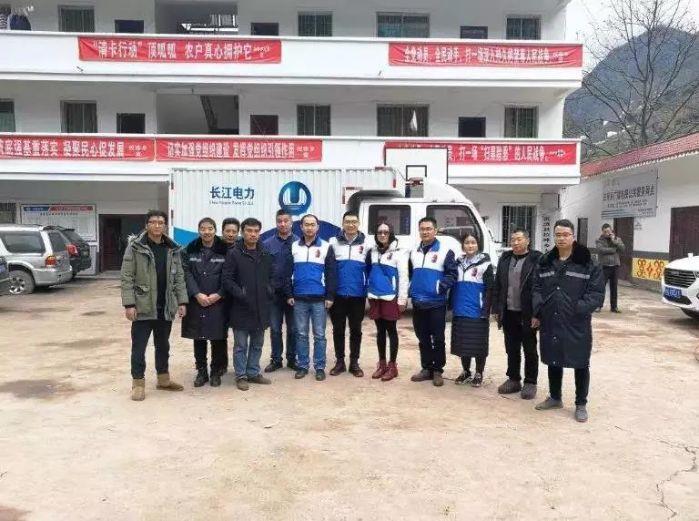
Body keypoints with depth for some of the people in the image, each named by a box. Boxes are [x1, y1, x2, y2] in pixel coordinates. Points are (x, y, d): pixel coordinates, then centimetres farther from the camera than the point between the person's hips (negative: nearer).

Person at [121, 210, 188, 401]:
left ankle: (163, 379, 29)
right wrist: (129, 304, -15)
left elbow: (179, 277, 8)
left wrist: (182, 301, 1)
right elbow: (127, 277, -9)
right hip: (143, 307, -4)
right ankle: (138, 383, 16)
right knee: (139, 346, 4)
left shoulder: (172, 248, 6)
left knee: (163, 345, 16)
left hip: (166, 307, 4)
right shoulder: (135, 246, -6)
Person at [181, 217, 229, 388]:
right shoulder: (190, 249, 5)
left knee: (218, 338, 2)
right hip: (196, 302, 2)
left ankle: (216, 372, 18)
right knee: (198, 338, 8)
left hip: (218, 302, -1)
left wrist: (218, 295, -13)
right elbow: (187, 273, -1)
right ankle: (201, 371, 22)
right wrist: (197, 294, -13)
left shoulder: (224, 249, 0)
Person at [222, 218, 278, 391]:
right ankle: (241, 376, 15)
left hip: (261, 307, 5)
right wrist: (241, 295, -17)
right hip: (241, 307, -5)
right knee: (241, 345, 4)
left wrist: (269, 291, 2)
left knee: (257, 344, 14)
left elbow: (272, 276, 18)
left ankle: (253, 373, 26)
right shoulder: (234, 253, -5)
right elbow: (227, 279, -9)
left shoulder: (265, 254, 10)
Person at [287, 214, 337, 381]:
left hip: (319, 299, -2)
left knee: (319, 335, 5)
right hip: (299, 299, 2)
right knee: (301, 334, 9)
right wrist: (289, 294, 3)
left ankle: (319, 367, 14)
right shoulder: (294, 247, 7)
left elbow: (332, 273, -1)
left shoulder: (326, 247, 1)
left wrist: (330, 296, -6)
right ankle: (302, 366, 19)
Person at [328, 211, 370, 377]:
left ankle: (354, 363, 20)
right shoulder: (333, 243, 1)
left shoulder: (366, 244, 2)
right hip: (338, 294, 0)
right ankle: (339, 362, 21)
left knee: (356, 330, 9)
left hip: (357, 295, 0)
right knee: (338, 329, 8)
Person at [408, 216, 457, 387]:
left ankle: (437, 370, 13)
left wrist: (440, 287, -20)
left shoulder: (445, 252, -4)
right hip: (418, 303, 5)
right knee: (423, 338, 12)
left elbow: (452, 274, -8)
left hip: (436, 303, -5)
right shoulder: (414, 252, 13)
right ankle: (426, 368, 23)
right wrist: (410, 291, 8)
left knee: (438, 339, 2)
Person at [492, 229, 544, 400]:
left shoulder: (536, 259, -9)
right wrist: (496, 309, 7)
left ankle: (530, 383, 19)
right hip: (508, 313, 5)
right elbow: (497, 284, 11)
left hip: (527, 314, -5)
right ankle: (514, 379, 27)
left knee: (530, 350, 8)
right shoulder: (505, 258, 9)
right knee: (511, 349, 14)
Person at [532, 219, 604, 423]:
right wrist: (537, 312, 0)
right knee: (553, 362, 16)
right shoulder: (545, 262, 7)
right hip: (550, 323, 4)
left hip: (577, 325, -4)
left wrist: (579, 308, -20)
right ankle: (554, 397, 34)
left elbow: (597, 293, -8)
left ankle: (581, 404, 23)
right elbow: (537, 289, 10)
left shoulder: (587, 263, -7)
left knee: (580, 365, 8)